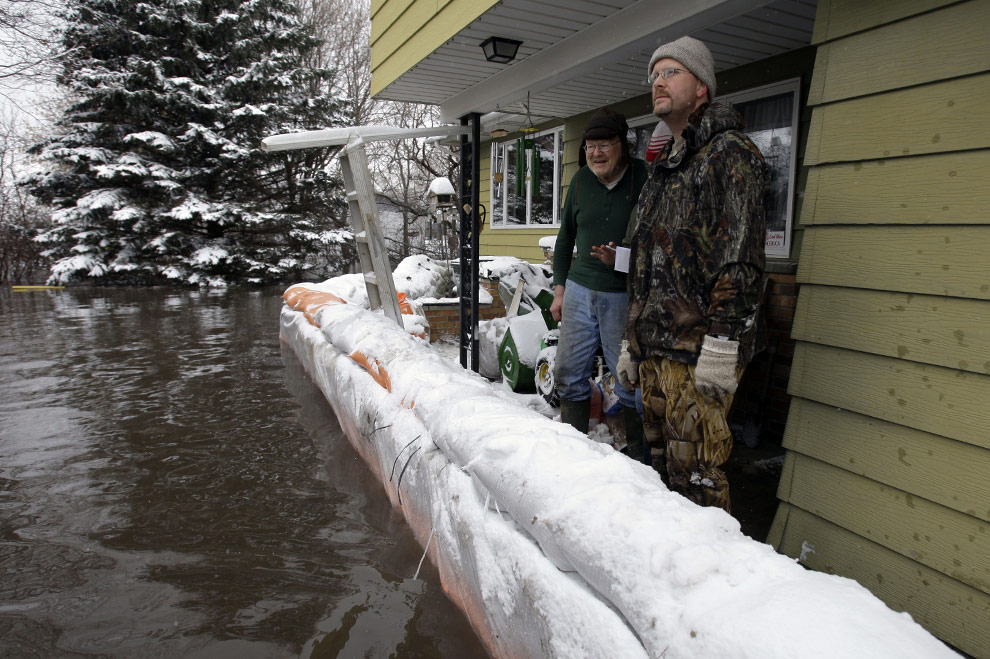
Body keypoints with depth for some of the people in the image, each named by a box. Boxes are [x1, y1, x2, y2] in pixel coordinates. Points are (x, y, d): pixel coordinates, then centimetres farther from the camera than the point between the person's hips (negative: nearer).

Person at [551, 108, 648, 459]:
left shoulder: (646, 179, -8)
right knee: (568, 376, 9)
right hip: (579, 291, 5)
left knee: (630, 381, 2)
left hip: (624, 298, -5)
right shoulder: (581, 180, 7)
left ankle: (638, 458, 20)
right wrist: (560, 289, 13)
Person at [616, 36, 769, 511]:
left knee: (695, 473, -5)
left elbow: (741, 259, -15)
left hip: (697, 352, -8)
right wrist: (631, 341, 21)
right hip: (654, 349, 8)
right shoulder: (661, 172, 22)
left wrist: (721, 346, -21)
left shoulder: (729, 153, -4)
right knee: (663, 464, 15)